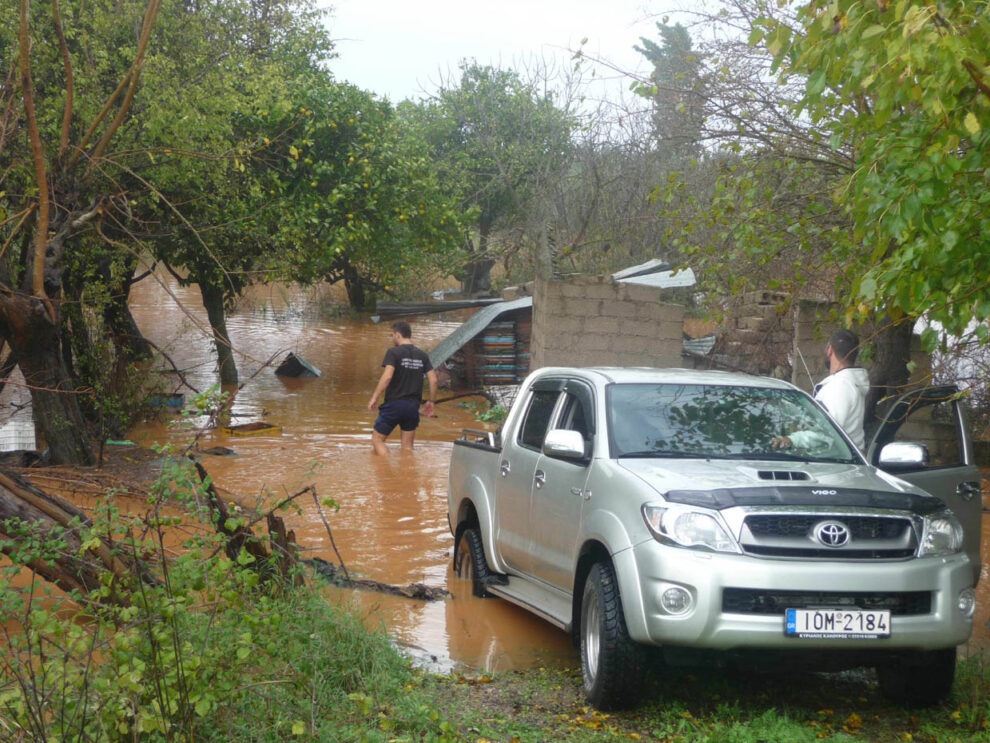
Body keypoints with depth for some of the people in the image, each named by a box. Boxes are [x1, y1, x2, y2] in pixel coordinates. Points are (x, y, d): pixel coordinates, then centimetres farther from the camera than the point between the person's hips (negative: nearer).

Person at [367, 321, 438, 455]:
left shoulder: (393, 352, -7)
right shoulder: (423, 355, 8)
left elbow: (387, 376, -19)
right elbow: (433, 380, 3)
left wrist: (374, 398, -14)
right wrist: (431, 401, 14)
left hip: (393, 404, -5)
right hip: (413, 406, 5)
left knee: (377, 439, 5)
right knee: (408, 446, 11)